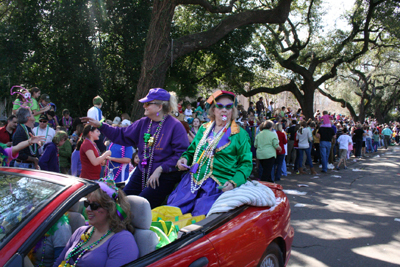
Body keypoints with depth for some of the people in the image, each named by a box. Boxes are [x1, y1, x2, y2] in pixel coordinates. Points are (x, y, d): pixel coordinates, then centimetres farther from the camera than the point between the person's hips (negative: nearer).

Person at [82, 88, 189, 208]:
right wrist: (100, 125, 7)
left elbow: (182, 154, -18)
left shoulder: (175, 126, -13)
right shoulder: (143, 123, 7)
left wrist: (160, 169, -21)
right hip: (142, 172, 7)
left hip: (164, 176, -7)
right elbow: (122, 136, 15)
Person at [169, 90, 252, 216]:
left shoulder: (239, 134, 4)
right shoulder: (204, 129, 17)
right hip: (193, 180, 4)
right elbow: (191, 151, 28)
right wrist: (185, 158, 5)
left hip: (219, 185, -4)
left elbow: (246, 164, 1)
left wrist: (234, 182, -15)